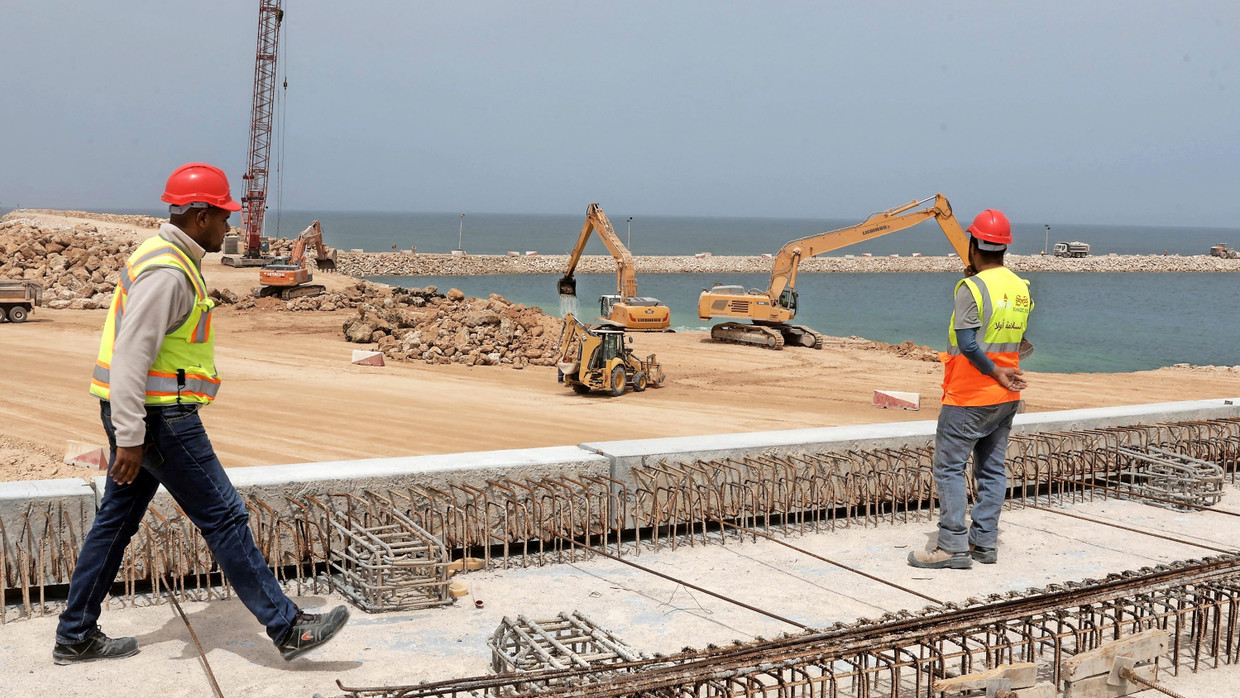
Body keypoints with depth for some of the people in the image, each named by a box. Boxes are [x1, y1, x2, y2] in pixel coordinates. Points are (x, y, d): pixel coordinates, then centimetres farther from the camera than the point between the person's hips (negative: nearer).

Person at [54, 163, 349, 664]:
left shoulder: (168, 260, 14)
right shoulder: (166, 273, -19)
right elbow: (130, 356, -24)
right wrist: (130, 438, -25)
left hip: (138, 415, 11)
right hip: (157, 417, -11)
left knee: (116, 520, 15)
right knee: (224, 518, -5)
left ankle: (76, 637, 25)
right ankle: (288, 628, 1)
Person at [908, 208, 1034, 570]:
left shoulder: (972, 288, -16)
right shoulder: (1022, 288, 7)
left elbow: (967, 343, -23)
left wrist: (996, 372, -12)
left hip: (968, 397, -8)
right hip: (1006, 397, 8)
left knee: (949, 466, -2)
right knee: (992, 468, 12)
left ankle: (953, 546, -3)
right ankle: (984, 542, 16)